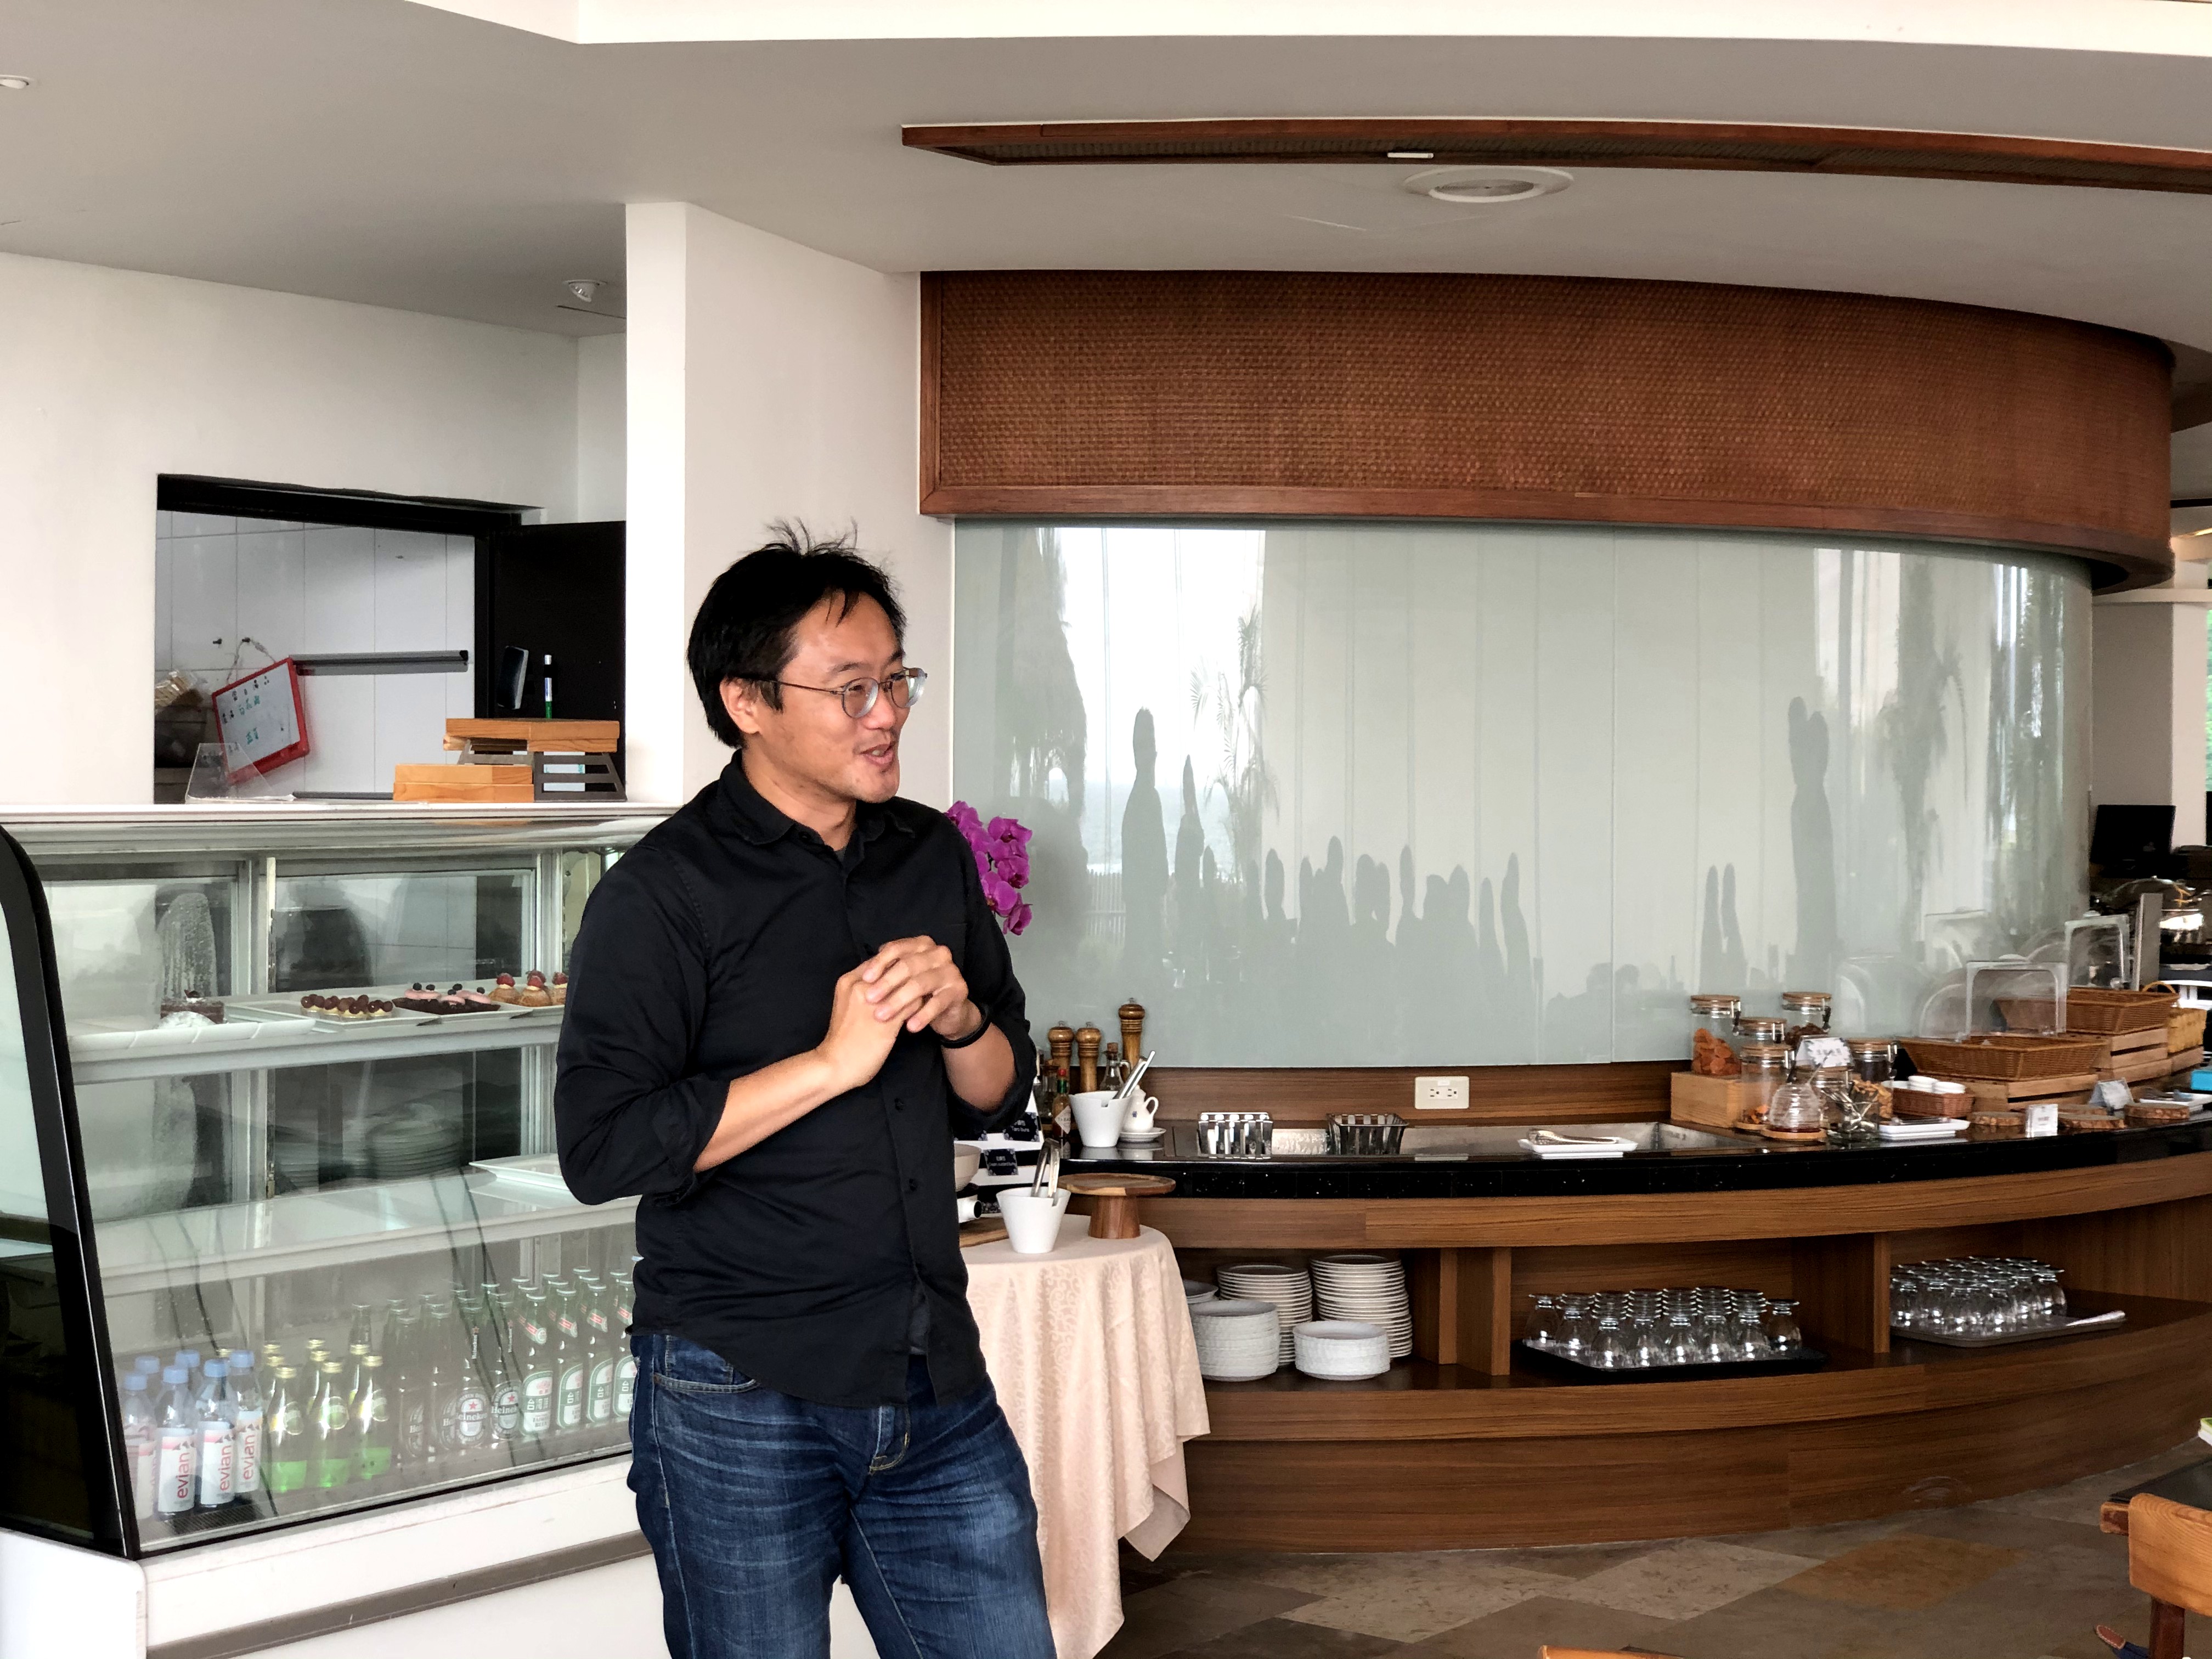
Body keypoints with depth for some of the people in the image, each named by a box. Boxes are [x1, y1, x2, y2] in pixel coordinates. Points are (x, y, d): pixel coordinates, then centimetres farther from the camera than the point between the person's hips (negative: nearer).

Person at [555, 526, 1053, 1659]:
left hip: (936, 1381, 5)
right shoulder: (662, 895, -9)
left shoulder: (933, 857, 9)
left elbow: (1001, 1097, 15)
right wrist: (832, 1063, -19)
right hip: (739, 1400, -5)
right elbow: (600, 1149, -18)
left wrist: (959, 1019, -8)